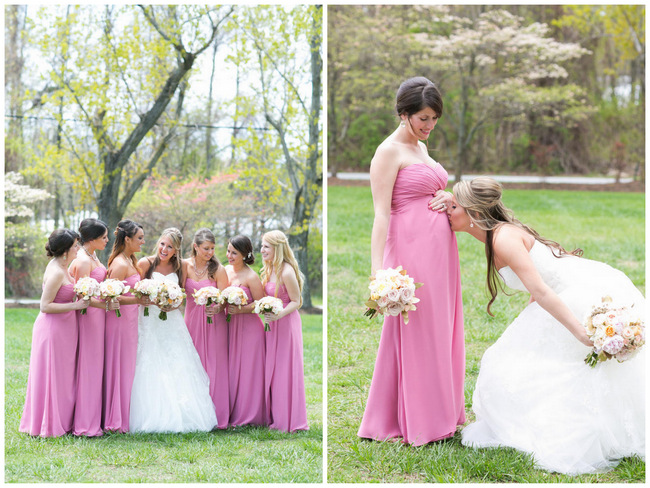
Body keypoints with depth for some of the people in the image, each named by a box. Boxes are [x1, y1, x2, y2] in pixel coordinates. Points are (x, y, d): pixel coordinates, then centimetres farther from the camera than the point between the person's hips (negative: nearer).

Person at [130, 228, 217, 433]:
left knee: (178, 370, -4)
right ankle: (153, 419, -3)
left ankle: (179, 418, 1)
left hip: (172, 322, 3)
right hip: (149, 323, -3)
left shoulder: (180, 267, 8)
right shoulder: (145, 264, -2)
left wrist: (172, 305, -8)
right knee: (151, 373, -7)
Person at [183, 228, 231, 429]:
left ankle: (215, 416, 4)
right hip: (192, 320, 2)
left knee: (213, 367, -2)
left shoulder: (218, 269, -5)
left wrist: (217, 309, -25)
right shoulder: (185, 266, 2)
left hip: (213, 323, -2)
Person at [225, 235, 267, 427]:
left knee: (247, 371, 0)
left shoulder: (251, 277, -12)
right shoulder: (225, 271, 7)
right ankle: (232, 413, 18)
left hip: (248, 328, -6)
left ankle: (249, 414, 11)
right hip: (230, 326, 6)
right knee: (230, 370, 9)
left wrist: (240, 310, -20)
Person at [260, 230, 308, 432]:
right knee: (271, 370, 10)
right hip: (272, 324, 8)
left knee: (285, 370, -2)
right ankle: (275, 416, 18)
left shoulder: (286, 272, -17)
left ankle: (289, 421, 7)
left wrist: (278, 315, -26)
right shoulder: (269, 270, 9)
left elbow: (296, 302, -15)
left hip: (286, 323, -8)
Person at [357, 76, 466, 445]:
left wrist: (447, 199, 5)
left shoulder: (422, 148, 16)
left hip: (441, 249, 9)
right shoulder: (389, 151, -9)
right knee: (413, 333, -4)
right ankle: (412, 421, 5)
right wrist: (378, 270, -24)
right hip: (412, 249, -9)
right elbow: (382, 213, -16)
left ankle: (440, 410, 21)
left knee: (440, 329, 12)